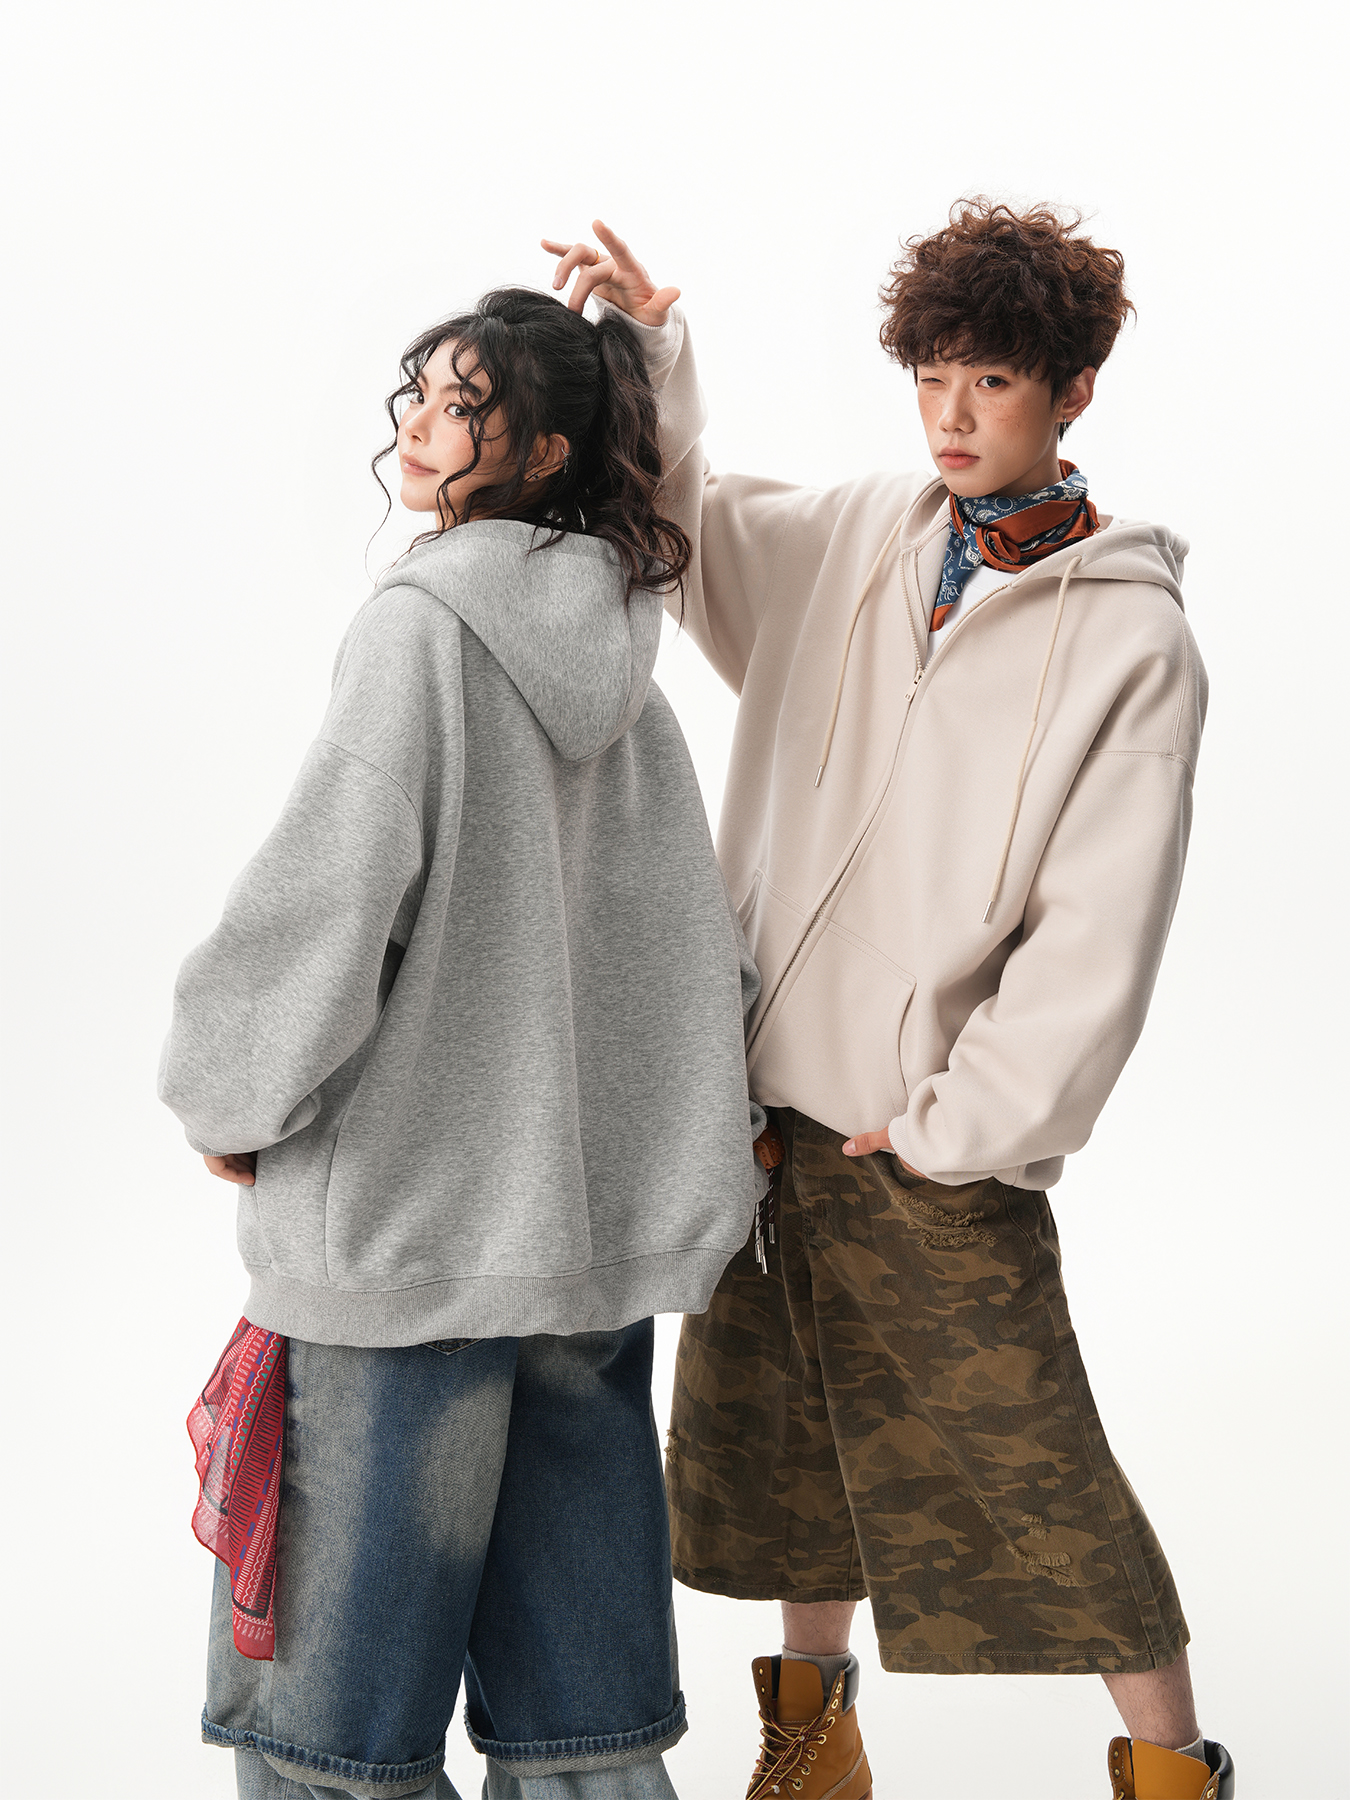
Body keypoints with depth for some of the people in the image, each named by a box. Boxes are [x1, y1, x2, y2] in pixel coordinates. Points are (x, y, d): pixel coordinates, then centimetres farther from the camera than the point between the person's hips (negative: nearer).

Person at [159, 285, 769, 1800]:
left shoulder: (423, 625, -11)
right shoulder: (619, 655, 11)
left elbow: (326, 892, -17)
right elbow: (696, 939, 15)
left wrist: (230, 1097, -3)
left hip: (406, 1217, -7)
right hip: (602, 1212, 8)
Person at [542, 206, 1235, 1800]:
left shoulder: (1133, 637, -9)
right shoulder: (853, 542, 4)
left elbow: (1096, 937, -12)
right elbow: (676, 520, 19)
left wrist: (959, 1123, -13)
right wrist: (646, 351, 2)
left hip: (937, 1136, -5)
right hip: (769, 1088, 5)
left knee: (1030, 1463, 0)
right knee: (790, 1444, 17)